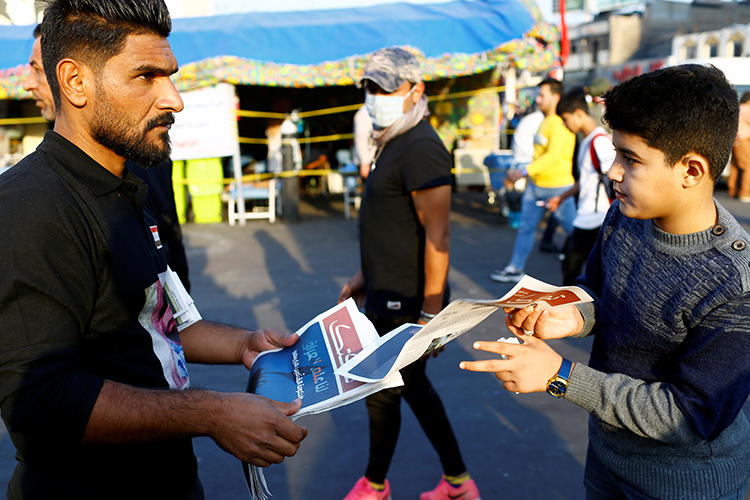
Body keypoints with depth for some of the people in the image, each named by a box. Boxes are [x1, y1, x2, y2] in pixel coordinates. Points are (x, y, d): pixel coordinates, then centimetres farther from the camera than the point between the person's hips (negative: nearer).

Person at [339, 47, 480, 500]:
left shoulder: (421, 149, -19)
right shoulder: (395, 143, 12)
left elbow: (438, 235, -23)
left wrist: (430, 313, -24)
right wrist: (365, 276, 21)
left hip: (405, 303, -10)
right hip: (388, 295, 10)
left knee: (382, 394, 7)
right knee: (413, 386, 18)